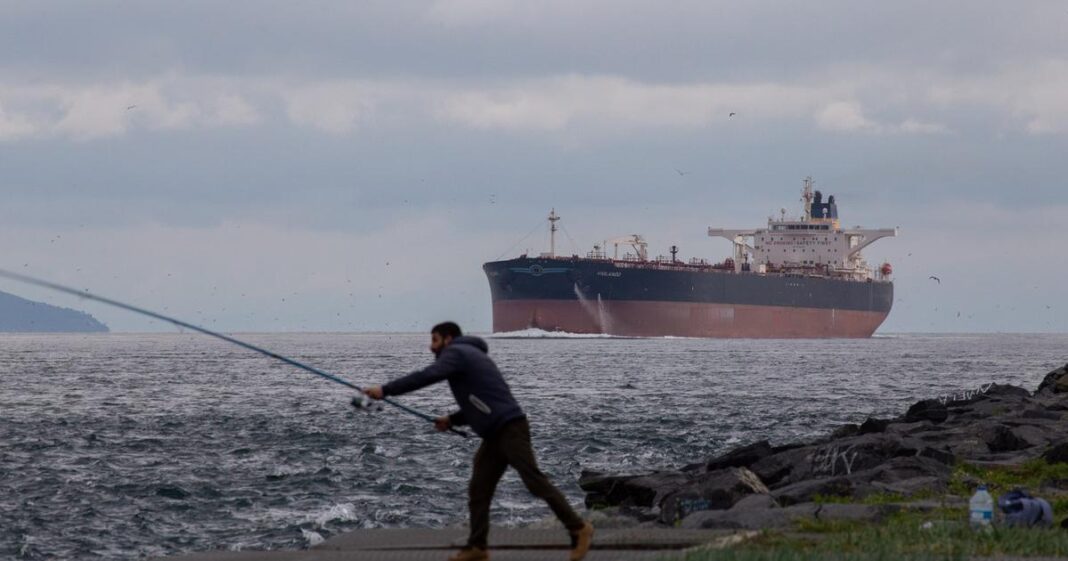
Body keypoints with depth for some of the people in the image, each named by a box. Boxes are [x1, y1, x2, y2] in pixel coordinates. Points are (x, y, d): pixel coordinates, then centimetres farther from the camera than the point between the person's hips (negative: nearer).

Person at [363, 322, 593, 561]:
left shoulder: (457, 353, -4)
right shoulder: (470, 356, 26)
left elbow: (426, 376, -19)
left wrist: (385, 390, -16)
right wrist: (452, 420, 15)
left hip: (510, 429, -10)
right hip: (495, 435, 10)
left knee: (534, 481, -11)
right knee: (478, 491, 6)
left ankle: (578, 528, -7)